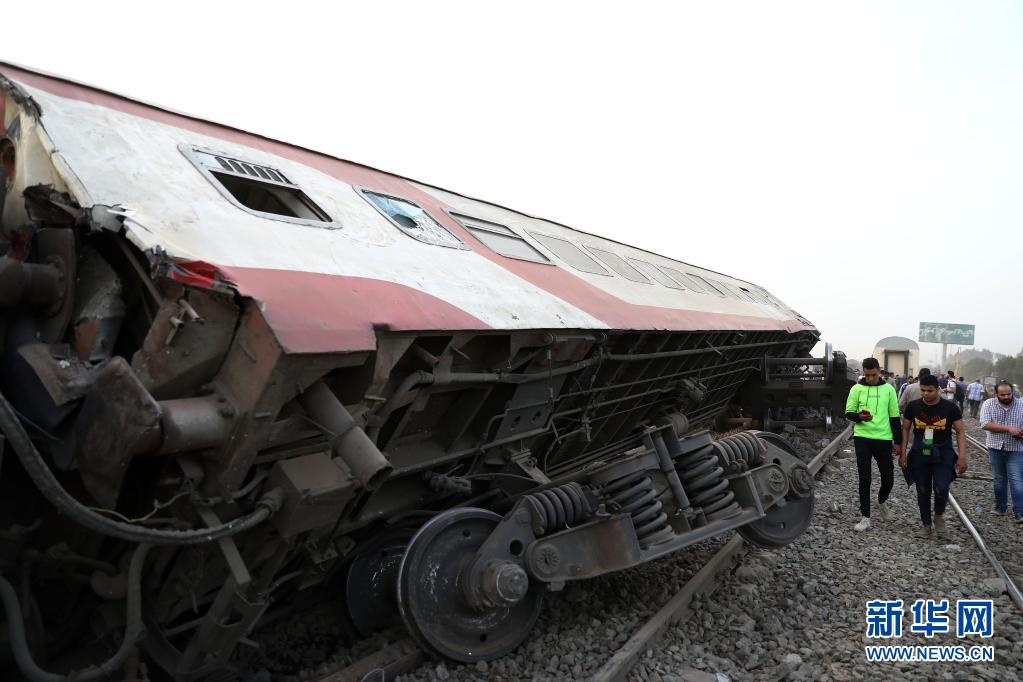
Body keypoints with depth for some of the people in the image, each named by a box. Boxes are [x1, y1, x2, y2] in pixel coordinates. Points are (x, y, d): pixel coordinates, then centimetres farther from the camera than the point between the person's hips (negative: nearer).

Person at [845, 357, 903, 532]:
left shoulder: (888, 389, 4)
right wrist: (859, 417, -22)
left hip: (884, 439, 1)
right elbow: (848, 413, 1)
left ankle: (881, 502, 38)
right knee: (864, 479, 0)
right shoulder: (857, 389, 0)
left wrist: (898, 441, 5)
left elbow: (894, 417, 8)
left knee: (888, 479, 6)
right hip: (862, 439, -1)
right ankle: (865, 517, 8)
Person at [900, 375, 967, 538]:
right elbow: (905, 429, 8)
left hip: (943, 454, -2)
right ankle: (927, 525, 20)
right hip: (920, 454, 2)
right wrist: (903, 452, 3)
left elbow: (960, 431, -1)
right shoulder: (913, 406, -1)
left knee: (941, 489, -15)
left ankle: (939, 515, 15)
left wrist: (962, 456, -8)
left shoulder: (950, 407, -5)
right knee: (922, 491, 6)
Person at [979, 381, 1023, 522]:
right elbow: (985, 424, -16)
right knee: (998, 479, 13)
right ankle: (1000, 507, 27)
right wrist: (1008, 428, -24)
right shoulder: (989, 404, -5)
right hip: (995, 448, 1)